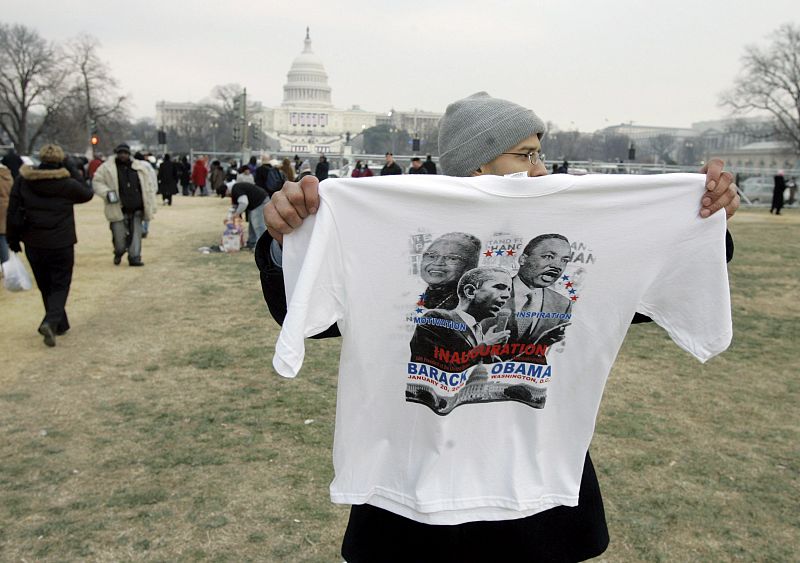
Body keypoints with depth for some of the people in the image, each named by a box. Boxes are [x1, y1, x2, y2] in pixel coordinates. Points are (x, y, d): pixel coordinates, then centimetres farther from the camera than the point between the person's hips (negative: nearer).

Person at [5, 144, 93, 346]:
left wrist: (13, 239, 10)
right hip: (61, 245, -3)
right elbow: (87, 193, 8)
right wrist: (72, 177, 17)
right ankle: (50, 322, -16)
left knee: (45, 287, 17)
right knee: (60, 286, 5)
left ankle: (60, 324, 25)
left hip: (33, 245, 3)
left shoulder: (23, 181, -1)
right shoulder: (67, 184, -11)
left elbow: (12, 212, 2)